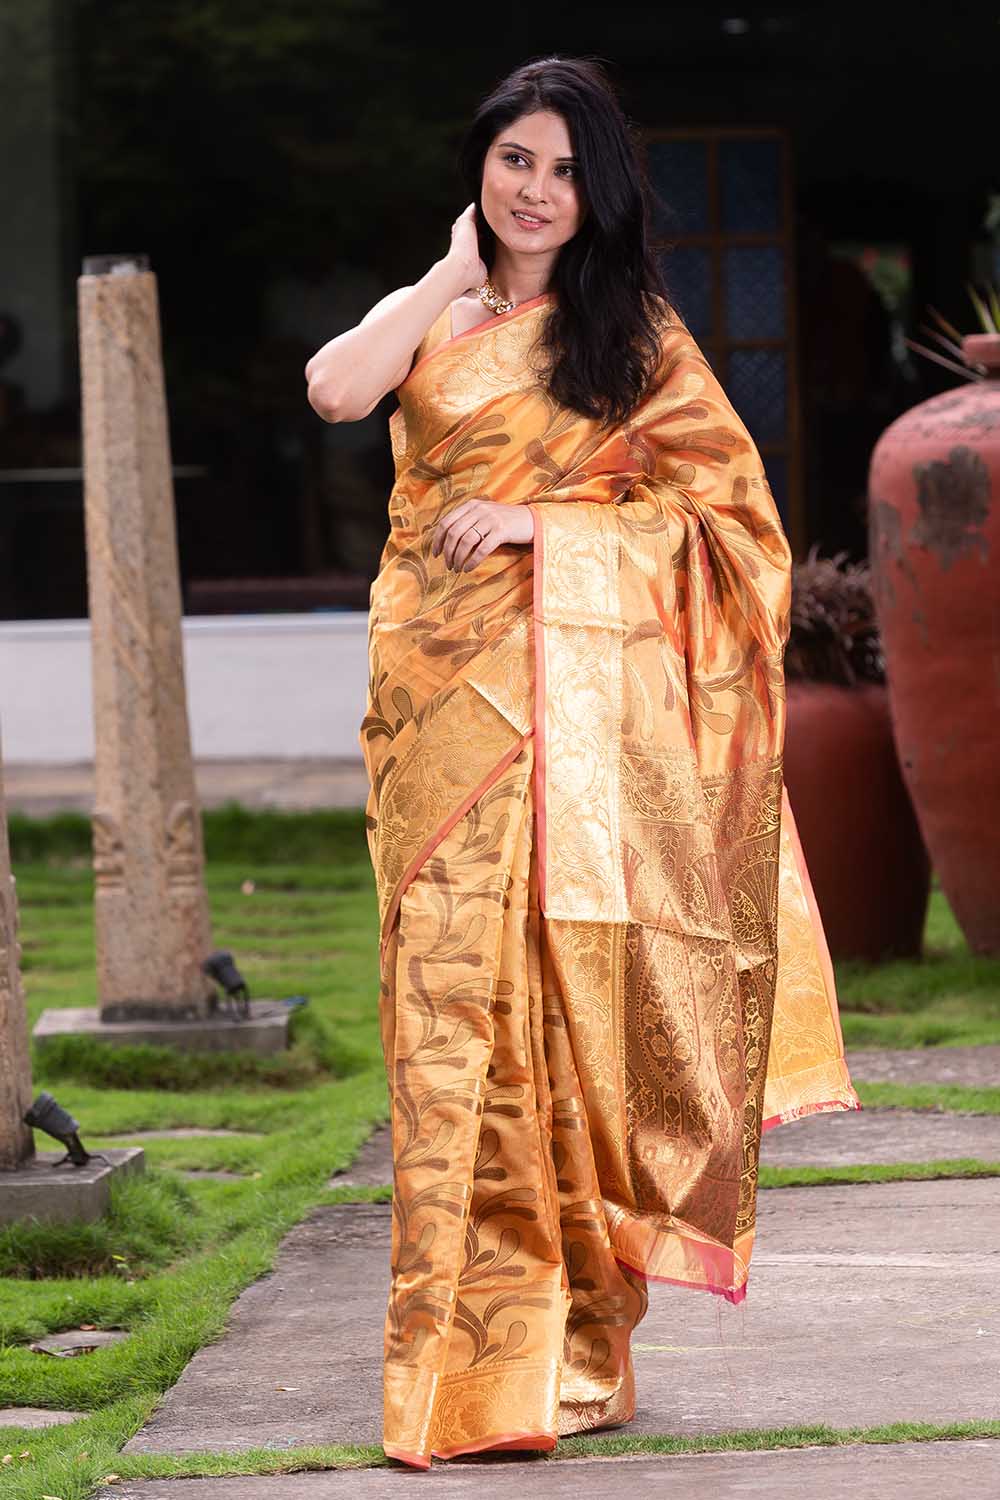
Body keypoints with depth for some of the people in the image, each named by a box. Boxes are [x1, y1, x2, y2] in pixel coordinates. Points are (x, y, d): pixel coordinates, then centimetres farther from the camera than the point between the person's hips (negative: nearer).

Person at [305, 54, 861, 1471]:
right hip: (449, 698, 2)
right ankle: (468, 1343, 0)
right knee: (454, 990, -4)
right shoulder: (430, 317, 15)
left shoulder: (639, 332, 9)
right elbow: (336, 388, -7)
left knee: (579, 987, -5)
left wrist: (543, 523, -8)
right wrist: (455, 270, 1)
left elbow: (721, 502, 0)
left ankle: (573, 1340, 1)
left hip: (591, 700, -2)